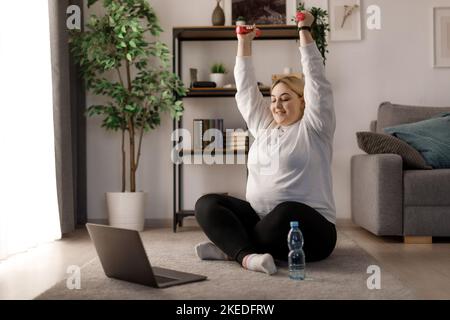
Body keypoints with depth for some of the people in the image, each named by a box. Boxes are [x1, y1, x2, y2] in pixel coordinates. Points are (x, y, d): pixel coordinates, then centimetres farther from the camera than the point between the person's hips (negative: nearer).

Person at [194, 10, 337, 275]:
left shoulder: (314, 127, 2)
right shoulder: (264, 126, 17)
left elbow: (316, 80, -6)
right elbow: (246, 89, 17)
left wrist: (304, 31, -5)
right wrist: (244, 42, 16)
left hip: (307, 229, -5)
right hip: (260, 219, 6)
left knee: (287, 213, -40)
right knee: (207, 204, -12)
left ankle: (230, 246, -22)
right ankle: (247, 255, -33)